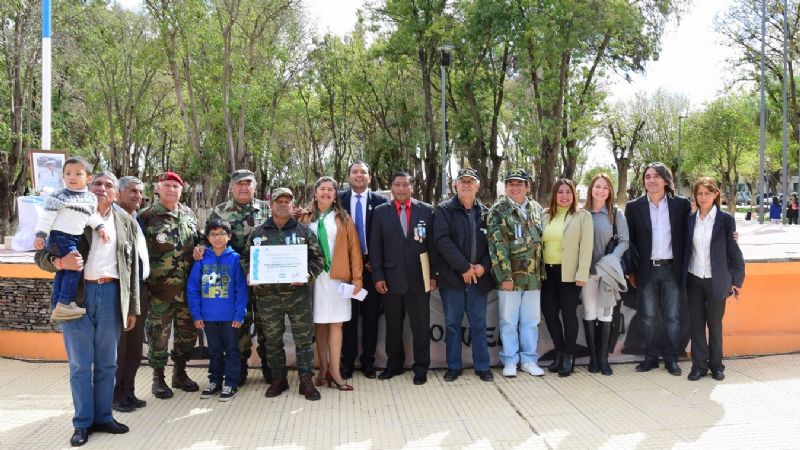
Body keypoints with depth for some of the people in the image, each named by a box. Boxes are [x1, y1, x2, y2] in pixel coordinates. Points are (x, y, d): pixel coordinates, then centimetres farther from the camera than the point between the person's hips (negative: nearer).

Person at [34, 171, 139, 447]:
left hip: (111, 295, 2)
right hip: (76, 295, -2)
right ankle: (83, 423, 15)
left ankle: (103, 417, 22)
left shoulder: (126, 222, 11)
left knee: (107, 362, 10)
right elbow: (41, 256, 2)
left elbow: (132, 268, 11)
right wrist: (61, 262, -21)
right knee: (80, 363, 4)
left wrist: (132, 308, 9)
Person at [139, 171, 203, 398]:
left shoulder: (188, 214, 10)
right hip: (160, 289, -5)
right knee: (159, 333, 2)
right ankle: (158, 377, 17)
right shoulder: (147, 217, -5)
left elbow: (198, 240, 23)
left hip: (187, 287, 5)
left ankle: (180, 373, 28)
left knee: (187, 331, 13)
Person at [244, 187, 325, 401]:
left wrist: (307, 275, -13)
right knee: (272, 340, 10)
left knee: (304, 337, 1)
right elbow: (247, 259, 15)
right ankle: (278, 379, 23)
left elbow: (317, 258, 4)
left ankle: (306, 379, 11)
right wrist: (251, 276, -3)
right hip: (267, 295, 1)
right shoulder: (257, 233, 10)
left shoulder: (304, 231, 6)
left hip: (298, 292, -1)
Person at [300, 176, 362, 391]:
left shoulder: (343, 218, 6)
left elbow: (354, 248, 2)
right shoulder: (307, 218, 9)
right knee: (319, 323, 4)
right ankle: (324, 368, 12)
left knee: (335, 324, -2)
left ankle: (334, 371, 1)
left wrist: (357, 277, -5)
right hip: (314, 277, 1)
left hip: (338, 276, -1)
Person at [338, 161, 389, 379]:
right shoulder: (340, 199, 4)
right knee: (348, 315, 5)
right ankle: (348, 361, 14)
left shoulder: (381, 202, 2)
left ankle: (368, 361, 16)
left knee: (371, 315, 6)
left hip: (371, 265, 0)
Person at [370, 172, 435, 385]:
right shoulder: (381, 212, 4)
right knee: (393, 326, 12)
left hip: (419, 278, -1)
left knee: (421, 326, 5)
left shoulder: (427, 210, 2)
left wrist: (434, 275, -2)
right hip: (391, 278, 1)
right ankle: (394, 364, 27)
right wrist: (378, 276, -4)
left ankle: (421, 368, 18)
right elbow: (375, 246, 2)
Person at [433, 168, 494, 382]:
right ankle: (453, 366, 17)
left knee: (479, 324, 8)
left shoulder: (485, 212, 9)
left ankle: (482, 366, 18)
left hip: (479, 277, 2)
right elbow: (442, 240, -12)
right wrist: (464, 267, -15)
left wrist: (484, 266, -9)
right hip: (452, 277, -2)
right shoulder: (444, 210, -1)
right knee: (452, 324, 6)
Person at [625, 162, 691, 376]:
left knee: (672, 317, 5)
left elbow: (688, 235, 5)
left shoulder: (681, 204, 1)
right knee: (647, 316, 7)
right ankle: (651, 357, 18)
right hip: (647, 270, 1)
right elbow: (630, 240, 4)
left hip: (672, 269, 0)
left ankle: (671, 359, 15)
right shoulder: (634, 207, 3)